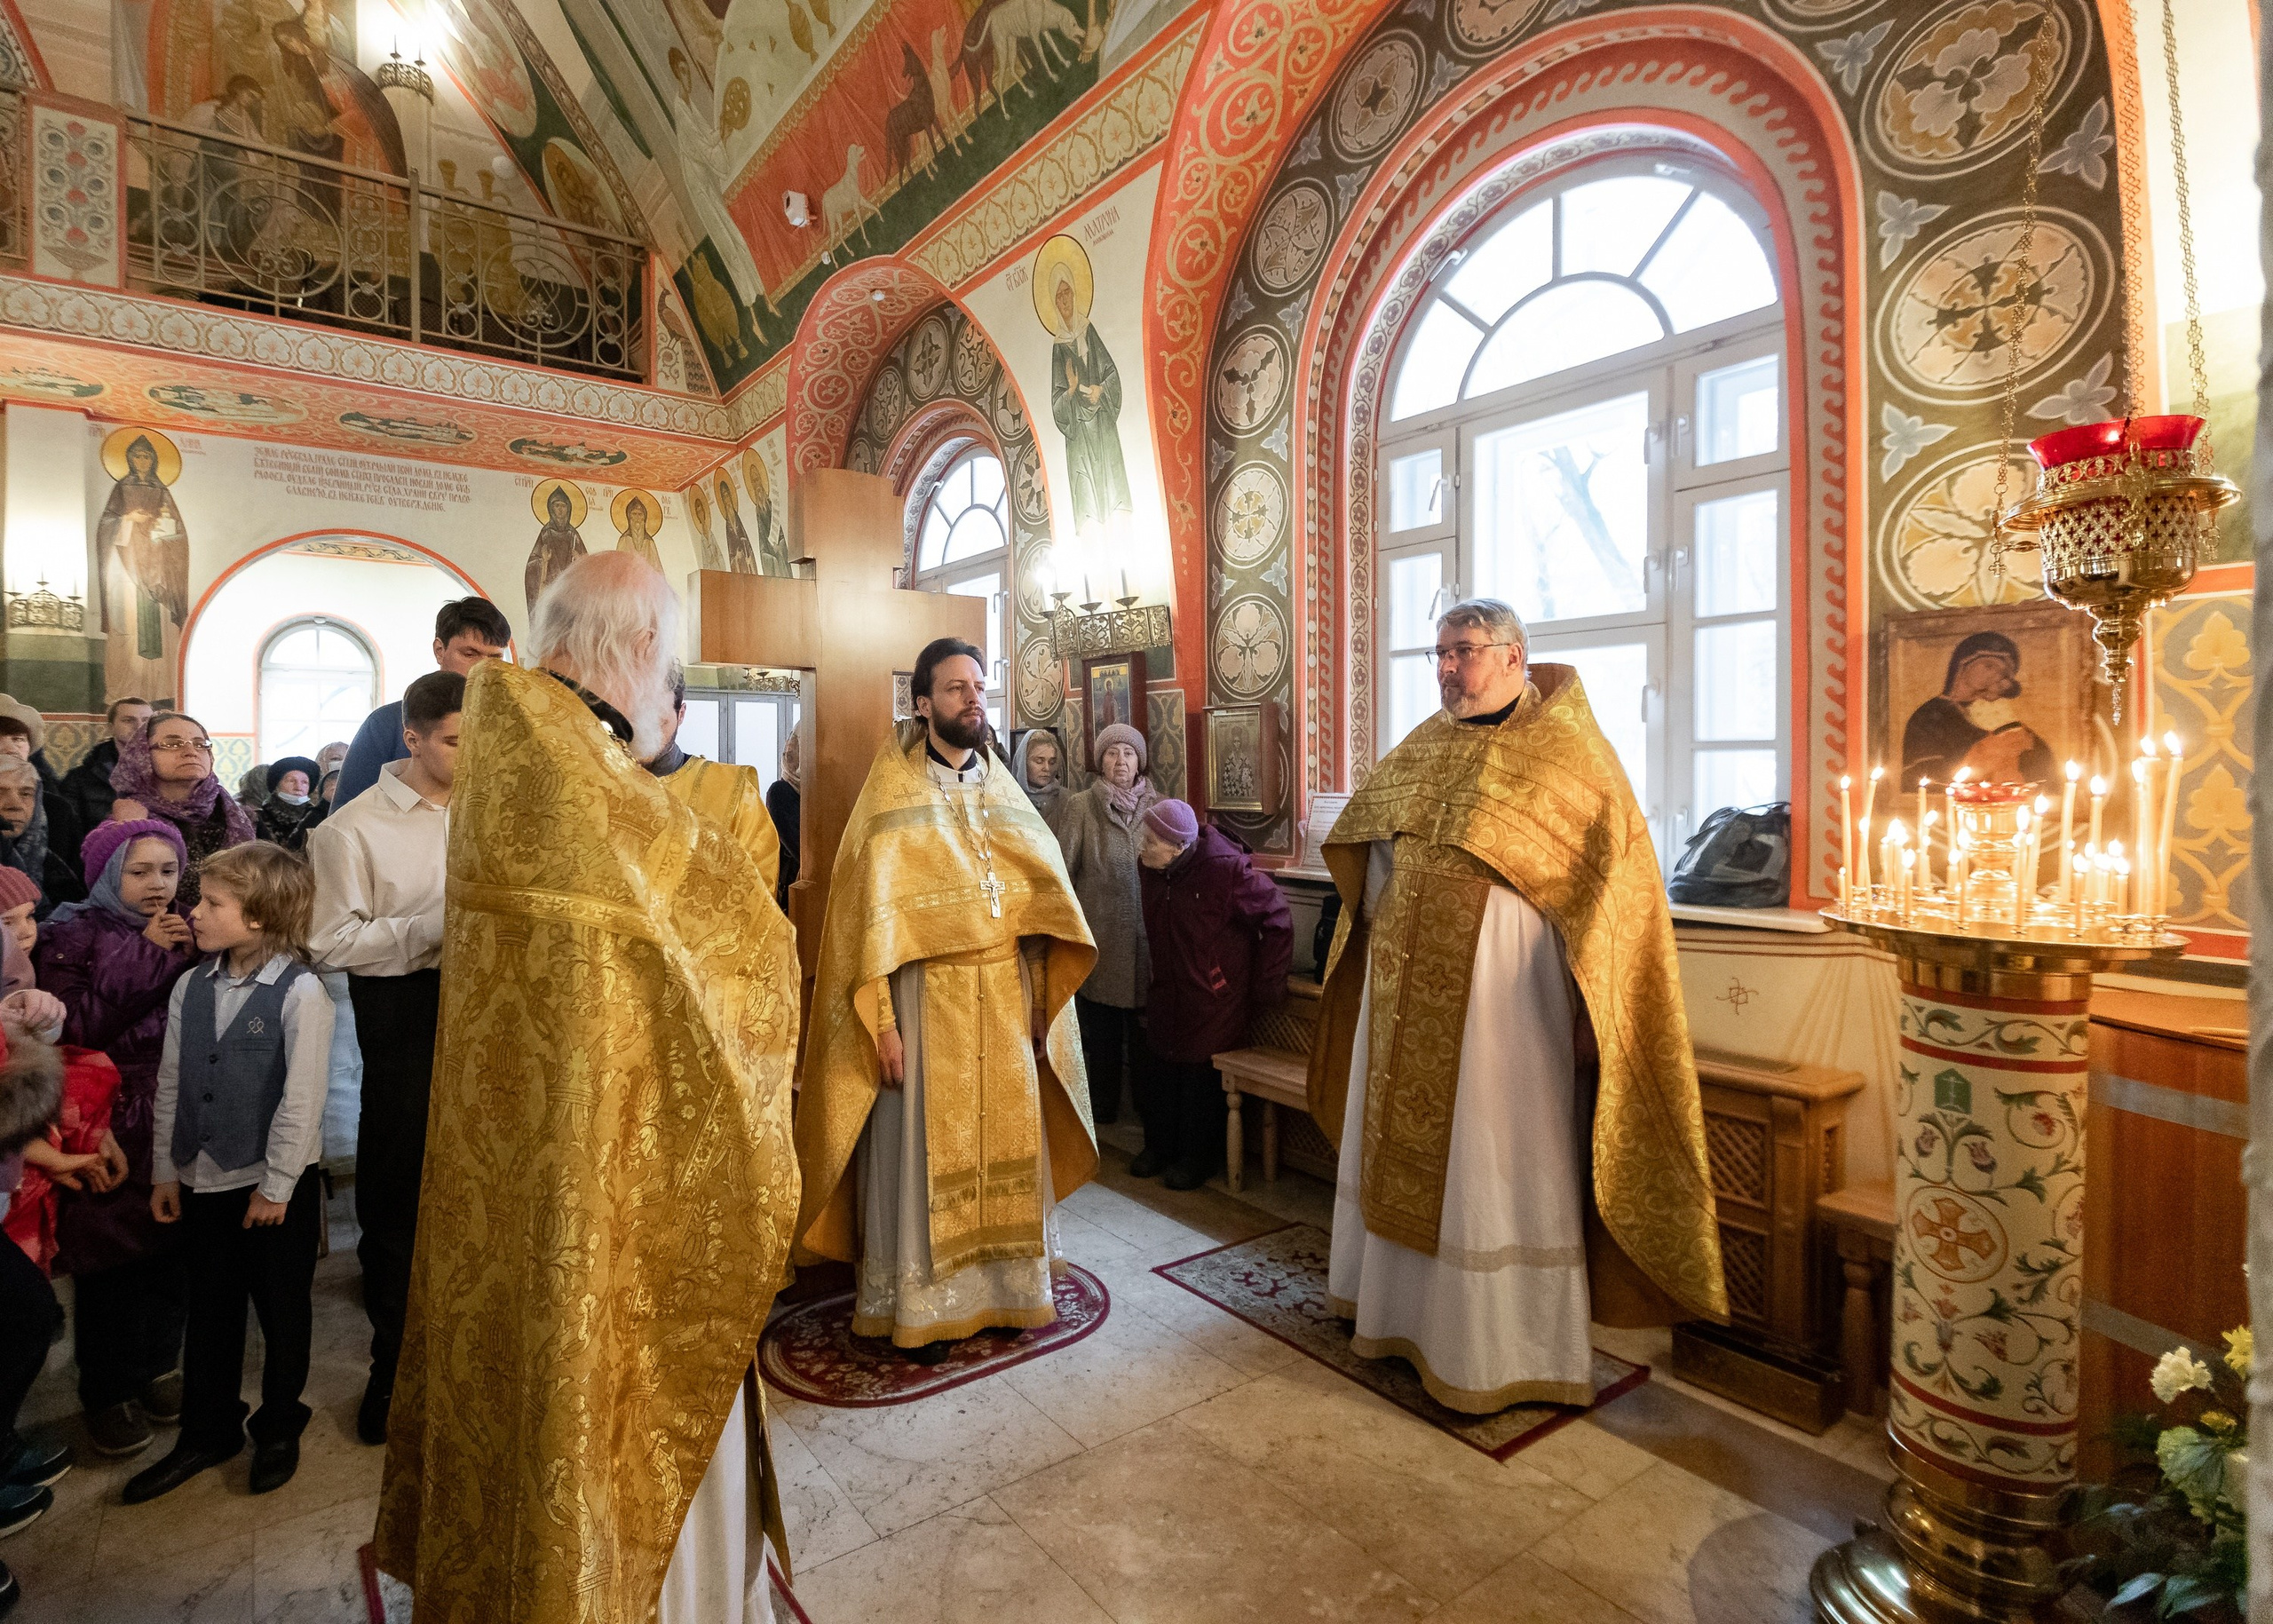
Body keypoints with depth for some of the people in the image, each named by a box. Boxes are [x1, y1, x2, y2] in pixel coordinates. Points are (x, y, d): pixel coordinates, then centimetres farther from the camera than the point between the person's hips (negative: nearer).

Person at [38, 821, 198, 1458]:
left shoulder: (186, 931, 8)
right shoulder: (74, 933, -3)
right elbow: (77, 1027, -16)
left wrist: (194, 957, -11)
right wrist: (149, 956, -17)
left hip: (175, 1116, 3)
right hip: (109, 1118, -3)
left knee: (171, 1245, 9)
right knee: (109, 1253, 5)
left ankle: (158, 1366, 29)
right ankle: (108, 1392, 23)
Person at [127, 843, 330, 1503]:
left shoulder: (300, 992, -18)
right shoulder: (191, 987, 0)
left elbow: (302, 1098, -16)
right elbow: (170, 1084, 8)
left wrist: (277, 1185, -14)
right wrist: (165, 1170, 8)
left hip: (276, 1183, -5)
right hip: (203, 1178, 5)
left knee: (283, 1312, 11)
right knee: (210, 1311, 18)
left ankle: (279, 1428, 32)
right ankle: (207, 1432, 36)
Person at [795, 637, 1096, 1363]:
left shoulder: (1003, 791, 10)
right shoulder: (892, 797, -5)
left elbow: (1045, 896, 9)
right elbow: (870, 913, -10)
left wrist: (1040, 1001, 3)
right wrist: (880, 1022, -15)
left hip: (1005, 1000, 5)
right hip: (927, 1001, -4)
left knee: (1008, 1141, 11)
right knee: (926, 1149, 5)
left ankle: (1005, 1285, 29)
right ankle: (919, 1304, 22)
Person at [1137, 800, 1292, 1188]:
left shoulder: (1227, 869, -25)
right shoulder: (1153, 869, -4)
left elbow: (1278, 923, -16)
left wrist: (1264, 986, -10)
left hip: (1214, 1001, -6)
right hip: (1168, 995, 6)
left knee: (1203, 1080, 4)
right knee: (1163, 1073, 15)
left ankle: (1199, 1158, 24)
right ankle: (1160, 1145, 35)